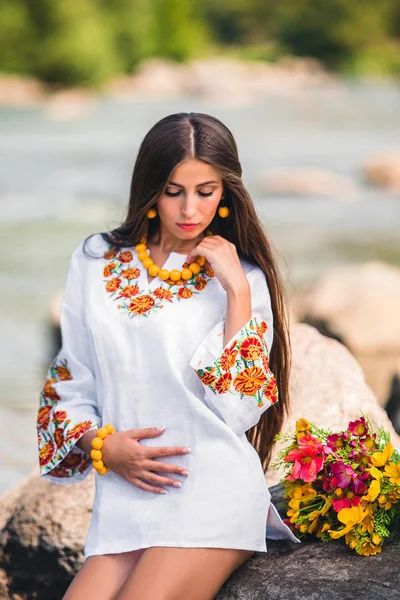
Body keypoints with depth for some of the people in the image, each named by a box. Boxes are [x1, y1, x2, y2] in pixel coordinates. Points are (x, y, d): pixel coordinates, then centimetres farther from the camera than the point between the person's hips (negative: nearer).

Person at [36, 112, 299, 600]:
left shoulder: (243, 279, 5)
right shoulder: (96, 264, 11)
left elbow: (241, 410, -6)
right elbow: (69, 385, 15)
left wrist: (238, 291, -10)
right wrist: (102, 445, -3)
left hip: (215, 498, -2)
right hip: (123, 502, 3)